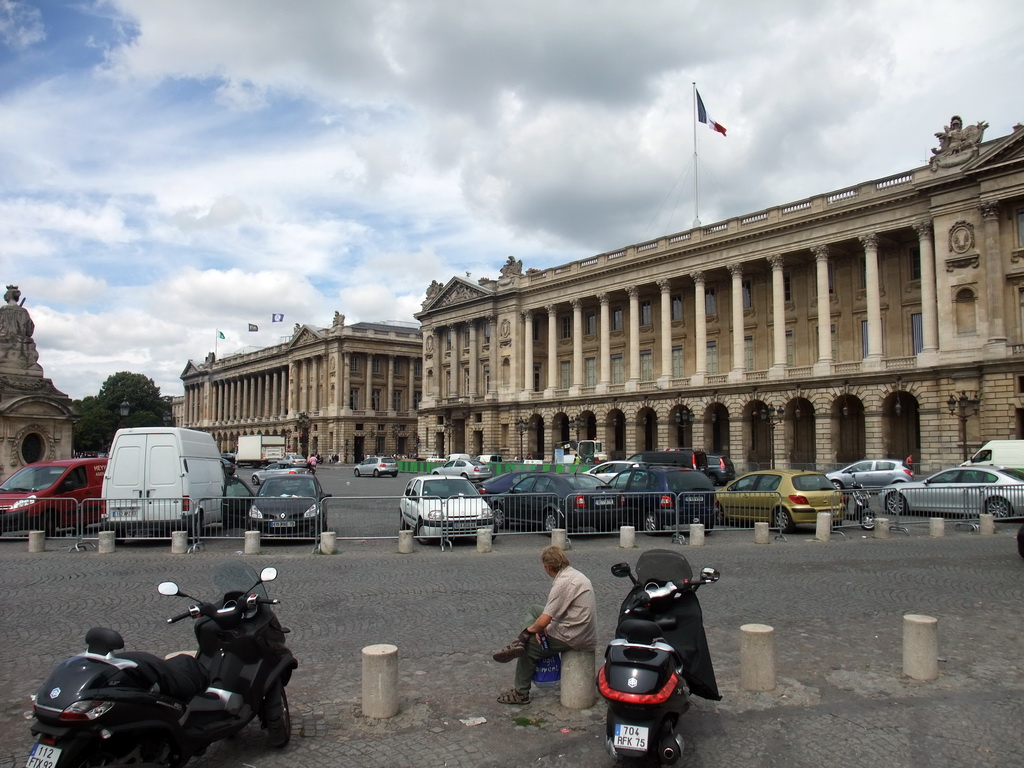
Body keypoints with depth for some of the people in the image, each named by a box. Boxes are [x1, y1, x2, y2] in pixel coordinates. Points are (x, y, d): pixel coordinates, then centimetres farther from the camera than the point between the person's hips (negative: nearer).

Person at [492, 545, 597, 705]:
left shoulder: (562, 583, -24)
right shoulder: (574, 574, 7)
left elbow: (544, 621, -23)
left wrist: (532, 629, 0)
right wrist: (539, 628, 3)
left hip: (573, 637, -9)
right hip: (584, 632, 9)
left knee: (530, 647, 10)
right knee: (534, 609, 17)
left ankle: (521, 693, 23)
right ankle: (520, 642, 1)